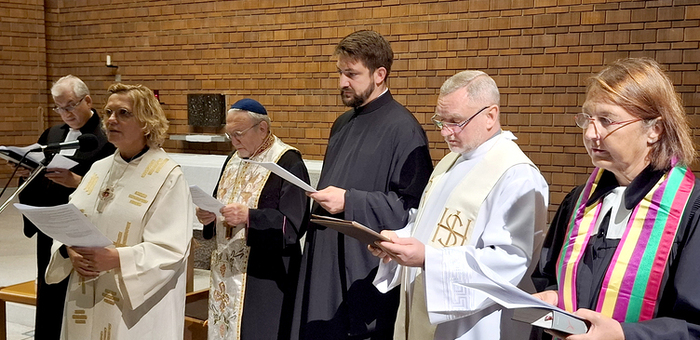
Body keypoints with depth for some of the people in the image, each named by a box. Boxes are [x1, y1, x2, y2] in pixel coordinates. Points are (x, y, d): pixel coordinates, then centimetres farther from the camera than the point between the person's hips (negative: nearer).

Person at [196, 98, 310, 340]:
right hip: (227, 269, 7)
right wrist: (208, 214, -3)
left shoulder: (288, 163, -12)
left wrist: (249, 216, -27)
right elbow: (219, 204, 19)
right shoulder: (234, 159, 12)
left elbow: (294, 224, -18)